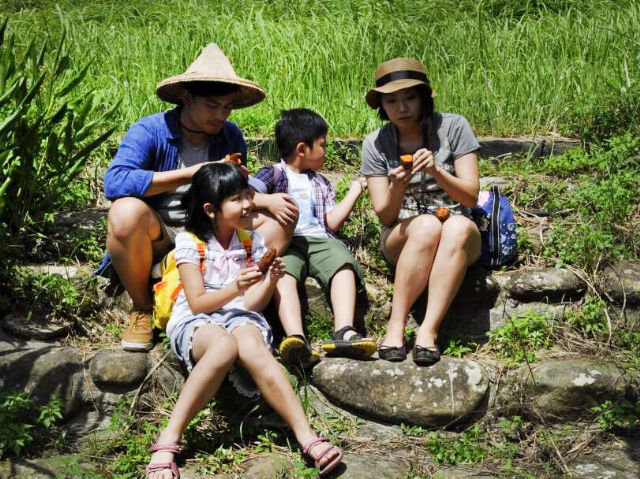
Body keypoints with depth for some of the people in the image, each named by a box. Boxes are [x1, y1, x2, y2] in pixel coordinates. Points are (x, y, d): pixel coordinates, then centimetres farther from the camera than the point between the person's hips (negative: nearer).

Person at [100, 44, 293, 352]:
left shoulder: (231, 137, 2)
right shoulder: (149, 131, -14)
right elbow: (114, 182, -31)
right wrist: (191, 173, -31)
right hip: (156, 237, -4)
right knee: (128, 211, -36)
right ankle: (141, 308, -11)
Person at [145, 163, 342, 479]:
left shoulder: (252, 241, 8)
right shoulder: (190, 242, -1)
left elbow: (252, 305, 3)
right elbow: (197, 303, -8)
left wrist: (271, 282, -17)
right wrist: (235, 289, -24)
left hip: (239, 317, 2)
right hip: (195, 322, -2)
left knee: (251, 344, -37)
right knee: (225, 345, -40)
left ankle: (307, 437, -44)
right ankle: (168, 441, -41)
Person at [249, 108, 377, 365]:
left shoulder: (321, 183, 31)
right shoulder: (274, 173, 16)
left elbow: (332, 221, 17)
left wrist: (354, 192, 20)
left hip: (320, 239, 4)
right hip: (286, 241, -4)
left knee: (344, 264, -30)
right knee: (284, 273, -37)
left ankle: (343, 332, -48)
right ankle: (296, 338, -58)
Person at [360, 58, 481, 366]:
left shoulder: (453, 127, -3)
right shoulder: (375, 144, 0)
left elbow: (471, 196, -7)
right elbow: (385, 216, -3)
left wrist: (436, 172, -25)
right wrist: (396, 188, -25)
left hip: (459, 234, 0)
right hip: (402, 238, 0)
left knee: (458, 227, -37)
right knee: (427, 226, -36)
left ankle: (429, 330, -41)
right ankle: (396, 326, -35)